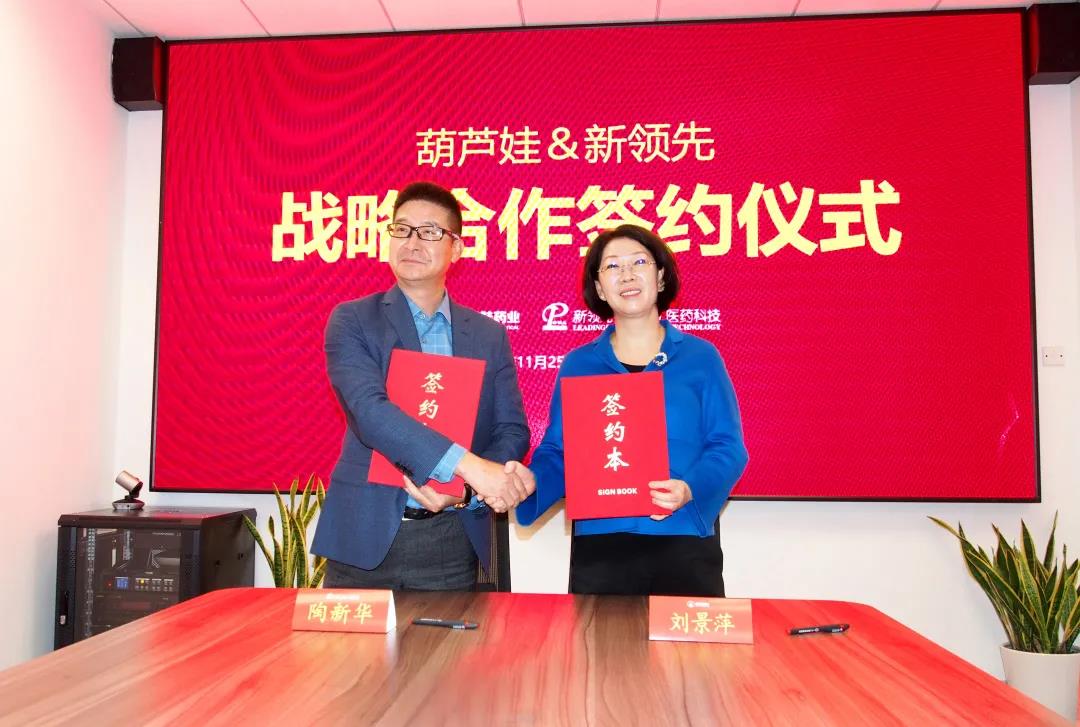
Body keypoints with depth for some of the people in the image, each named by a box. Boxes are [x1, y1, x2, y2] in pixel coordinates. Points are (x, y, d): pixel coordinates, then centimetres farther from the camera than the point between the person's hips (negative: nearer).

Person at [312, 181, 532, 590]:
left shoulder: (489, 336, 7)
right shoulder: (352, 321, -1)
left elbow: (512, 431, 4)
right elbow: (369, 409, -17)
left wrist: (463, 490, -15)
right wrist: (470, 467, -27)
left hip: (452, 543, 2)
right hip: (366, 535, -1)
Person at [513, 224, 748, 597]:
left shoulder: (700, 358, 4)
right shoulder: (577, 365, 8)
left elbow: (726, 446, -1)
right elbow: (558, 452, 7)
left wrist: (690, 489, -19)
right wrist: (530, 481, -13)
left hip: (684, 542, 0)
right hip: (599, 544, 1)